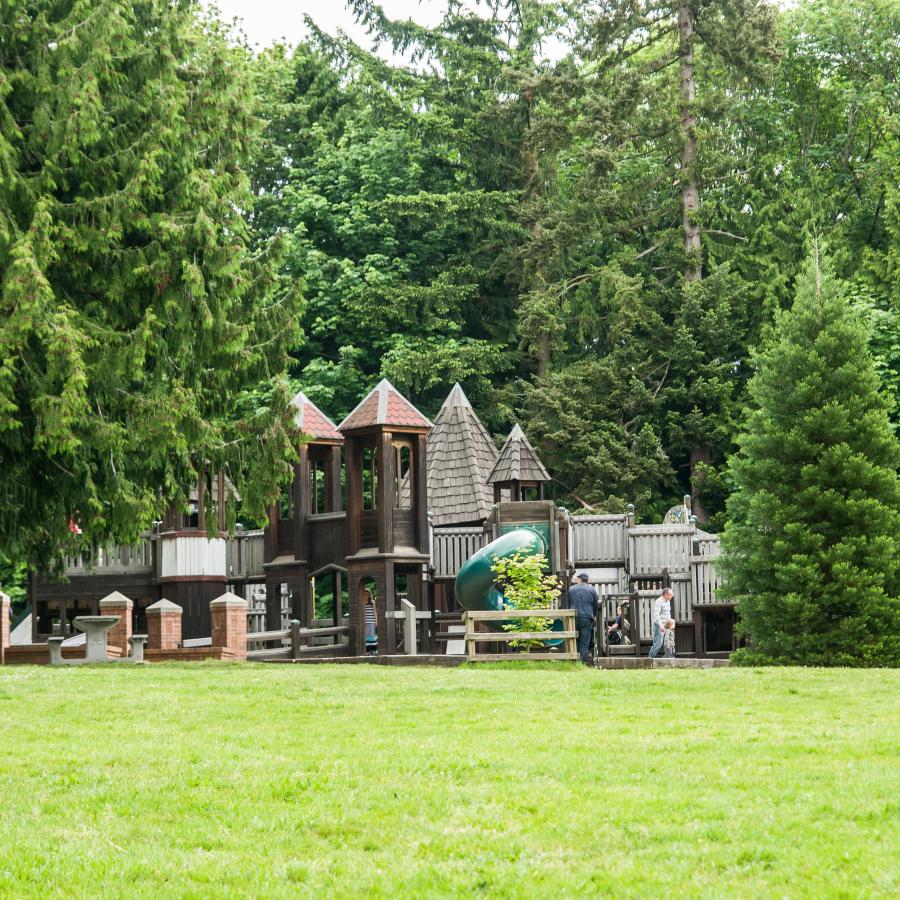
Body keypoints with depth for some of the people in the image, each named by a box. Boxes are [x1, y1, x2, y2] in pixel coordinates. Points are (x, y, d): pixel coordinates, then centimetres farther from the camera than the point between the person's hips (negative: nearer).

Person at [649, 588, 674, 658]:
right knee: (658, 643, -9)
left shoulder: (668, 602, 15)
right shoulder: (659, 602, -14)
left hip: (665, 626, 9)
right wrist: (661, 625, -27)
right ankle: (651, 657, 2)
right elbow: (656, 615, -21)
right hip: (659, 626, -9)